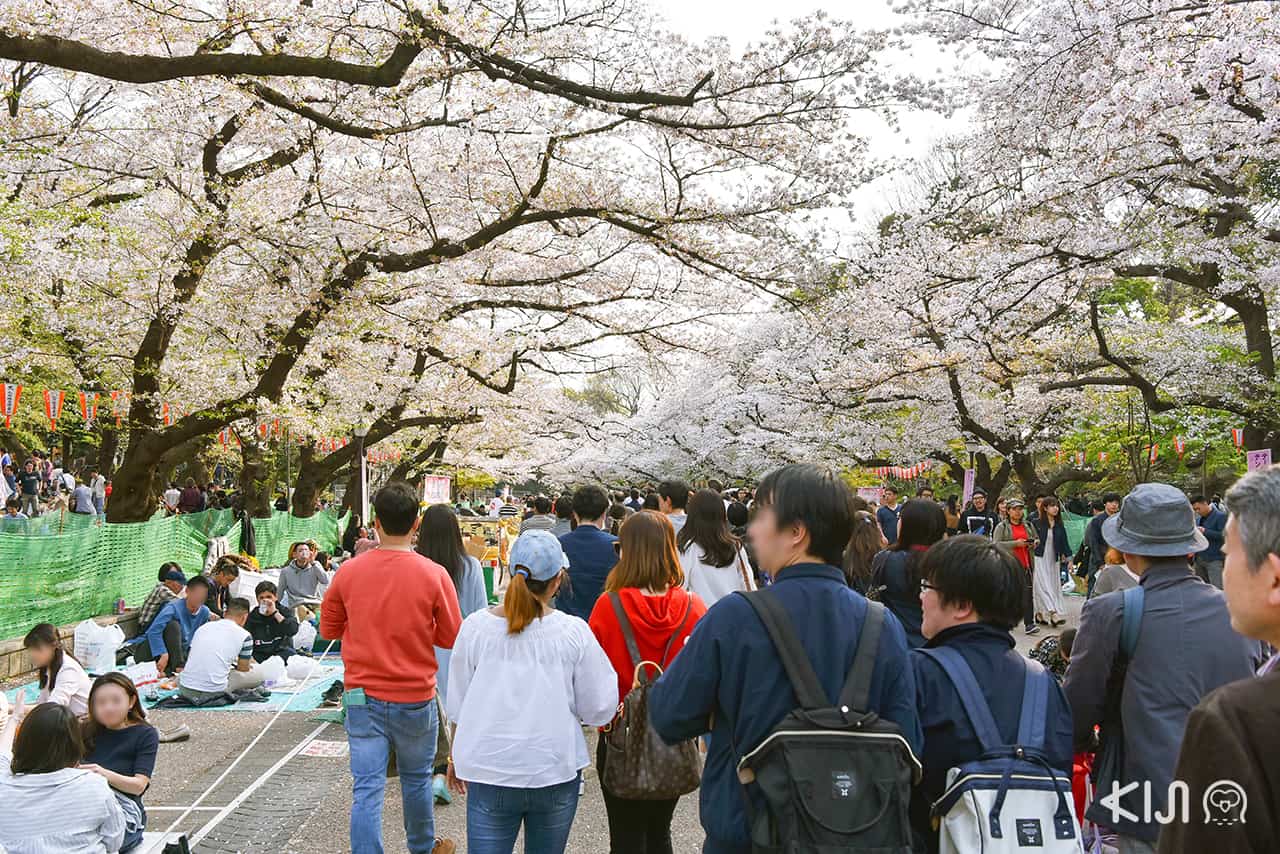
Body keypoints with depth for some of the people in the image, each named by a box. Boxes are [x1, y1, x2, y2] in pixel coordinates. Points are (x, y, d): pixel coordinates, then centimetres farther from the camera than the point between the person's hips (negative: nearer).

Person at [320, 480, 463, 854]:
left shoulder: (349, 571, -6)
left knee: (366, 788, 3)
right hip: (415, 697, 0)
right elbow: (451, 637, -5)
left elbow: (329, 628, 6)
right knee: (416, 780, 19)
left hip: (362, 697, 1)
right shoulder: (434, 574, -13)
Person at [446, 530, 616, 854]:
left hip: (490, 770, 0)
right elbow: (599, 709, -3)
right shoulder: (574, 632, -10)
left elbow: (457, 704, 5)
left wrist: (457, 757, 19)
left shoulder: (476, 626, -6)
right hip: (556, 772, 0)